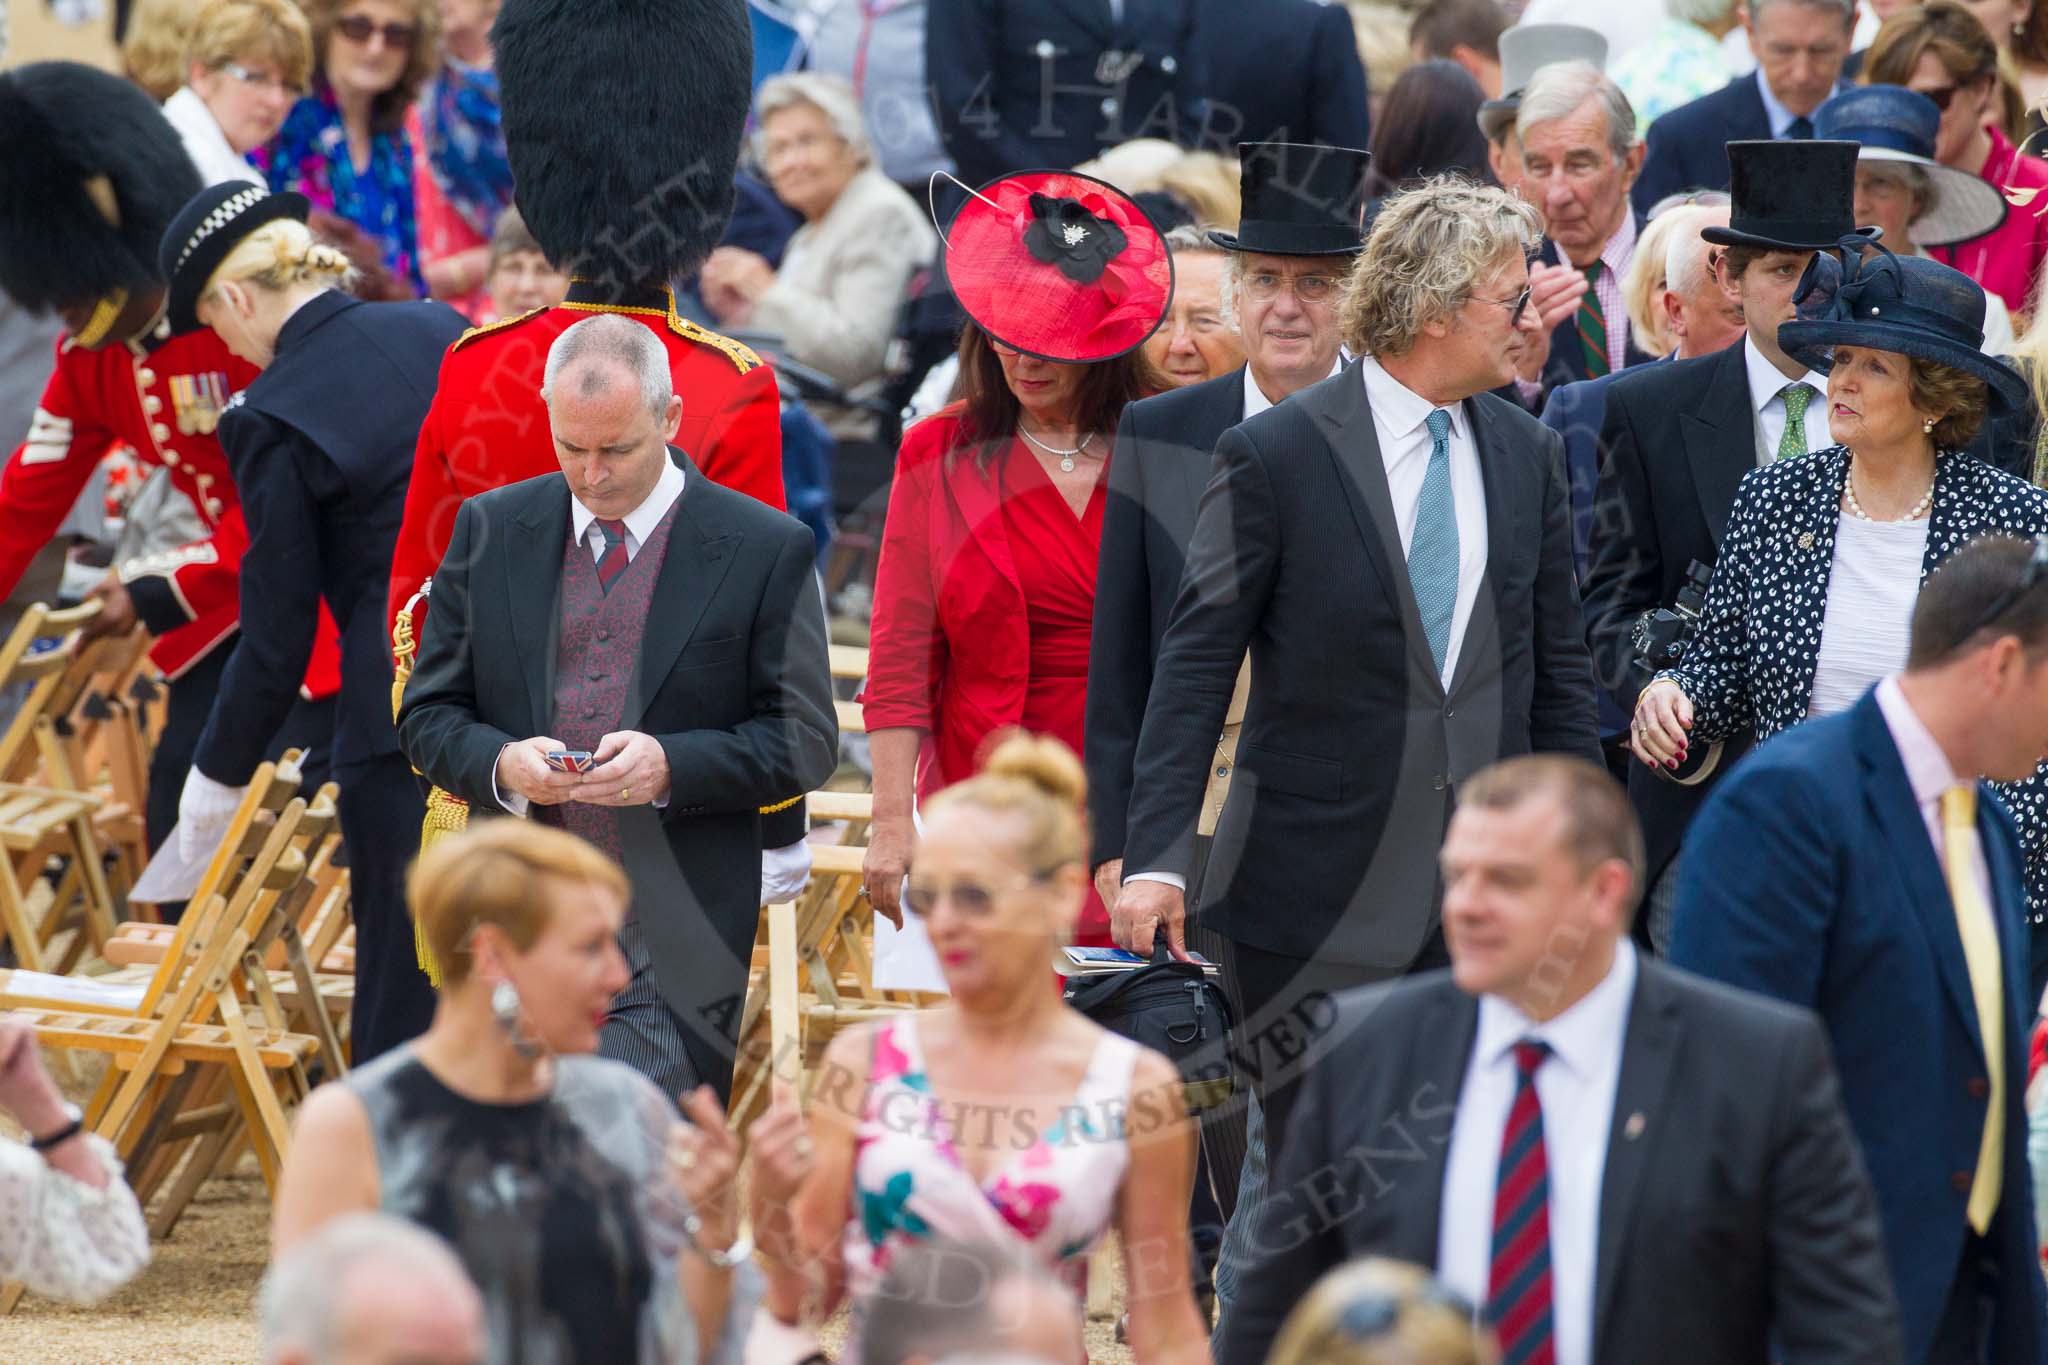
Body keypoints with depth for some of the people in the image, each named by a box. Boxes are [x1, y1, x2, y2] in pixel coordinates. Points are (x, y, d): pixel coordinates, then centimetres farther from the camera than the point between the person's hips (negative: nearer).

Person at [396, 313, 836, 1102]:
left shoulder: (766, 551, 0)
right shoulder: (490, 531, 9)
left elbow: (806, 741, 0)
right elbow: (429, 713, 12)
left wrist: (672, 766, -17)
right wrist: (500, 764, -11)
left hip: (675, 953, -3)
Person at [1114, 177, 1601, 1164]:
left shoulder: (1527, 454, 9)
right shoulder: (1275, 455, -6)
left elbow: (1558, 674, 15)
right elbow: (1194, 669, -7)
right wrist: (1157, 861, -14)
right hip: (1319, 899, -4)